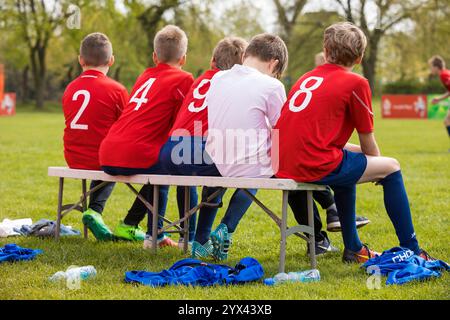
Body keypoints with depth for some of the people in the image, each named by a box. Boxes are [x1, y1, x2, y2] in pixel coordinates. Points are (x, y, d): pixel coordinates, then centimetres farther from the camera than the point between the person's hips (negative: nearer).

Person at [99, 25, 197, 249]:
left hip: (107, 158, 7)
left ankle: (154, 234, 29)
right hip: (136, 157, -7)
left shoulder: (145, 75, 23)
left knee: (161, 171, 31)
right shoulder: (183, 80, 3)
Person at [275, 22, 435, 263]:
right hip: (316, 167, -7)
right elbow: (368, 143, 6)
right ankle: (412, 252, 11)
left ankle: (353, 248, 36)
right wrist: (377, 168, 28)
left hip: (282, 166, 7)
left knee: (347, 156, 34)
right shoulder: (356, 83, 0)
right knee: (391, 168, 9)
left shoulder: (307, 78, 20)